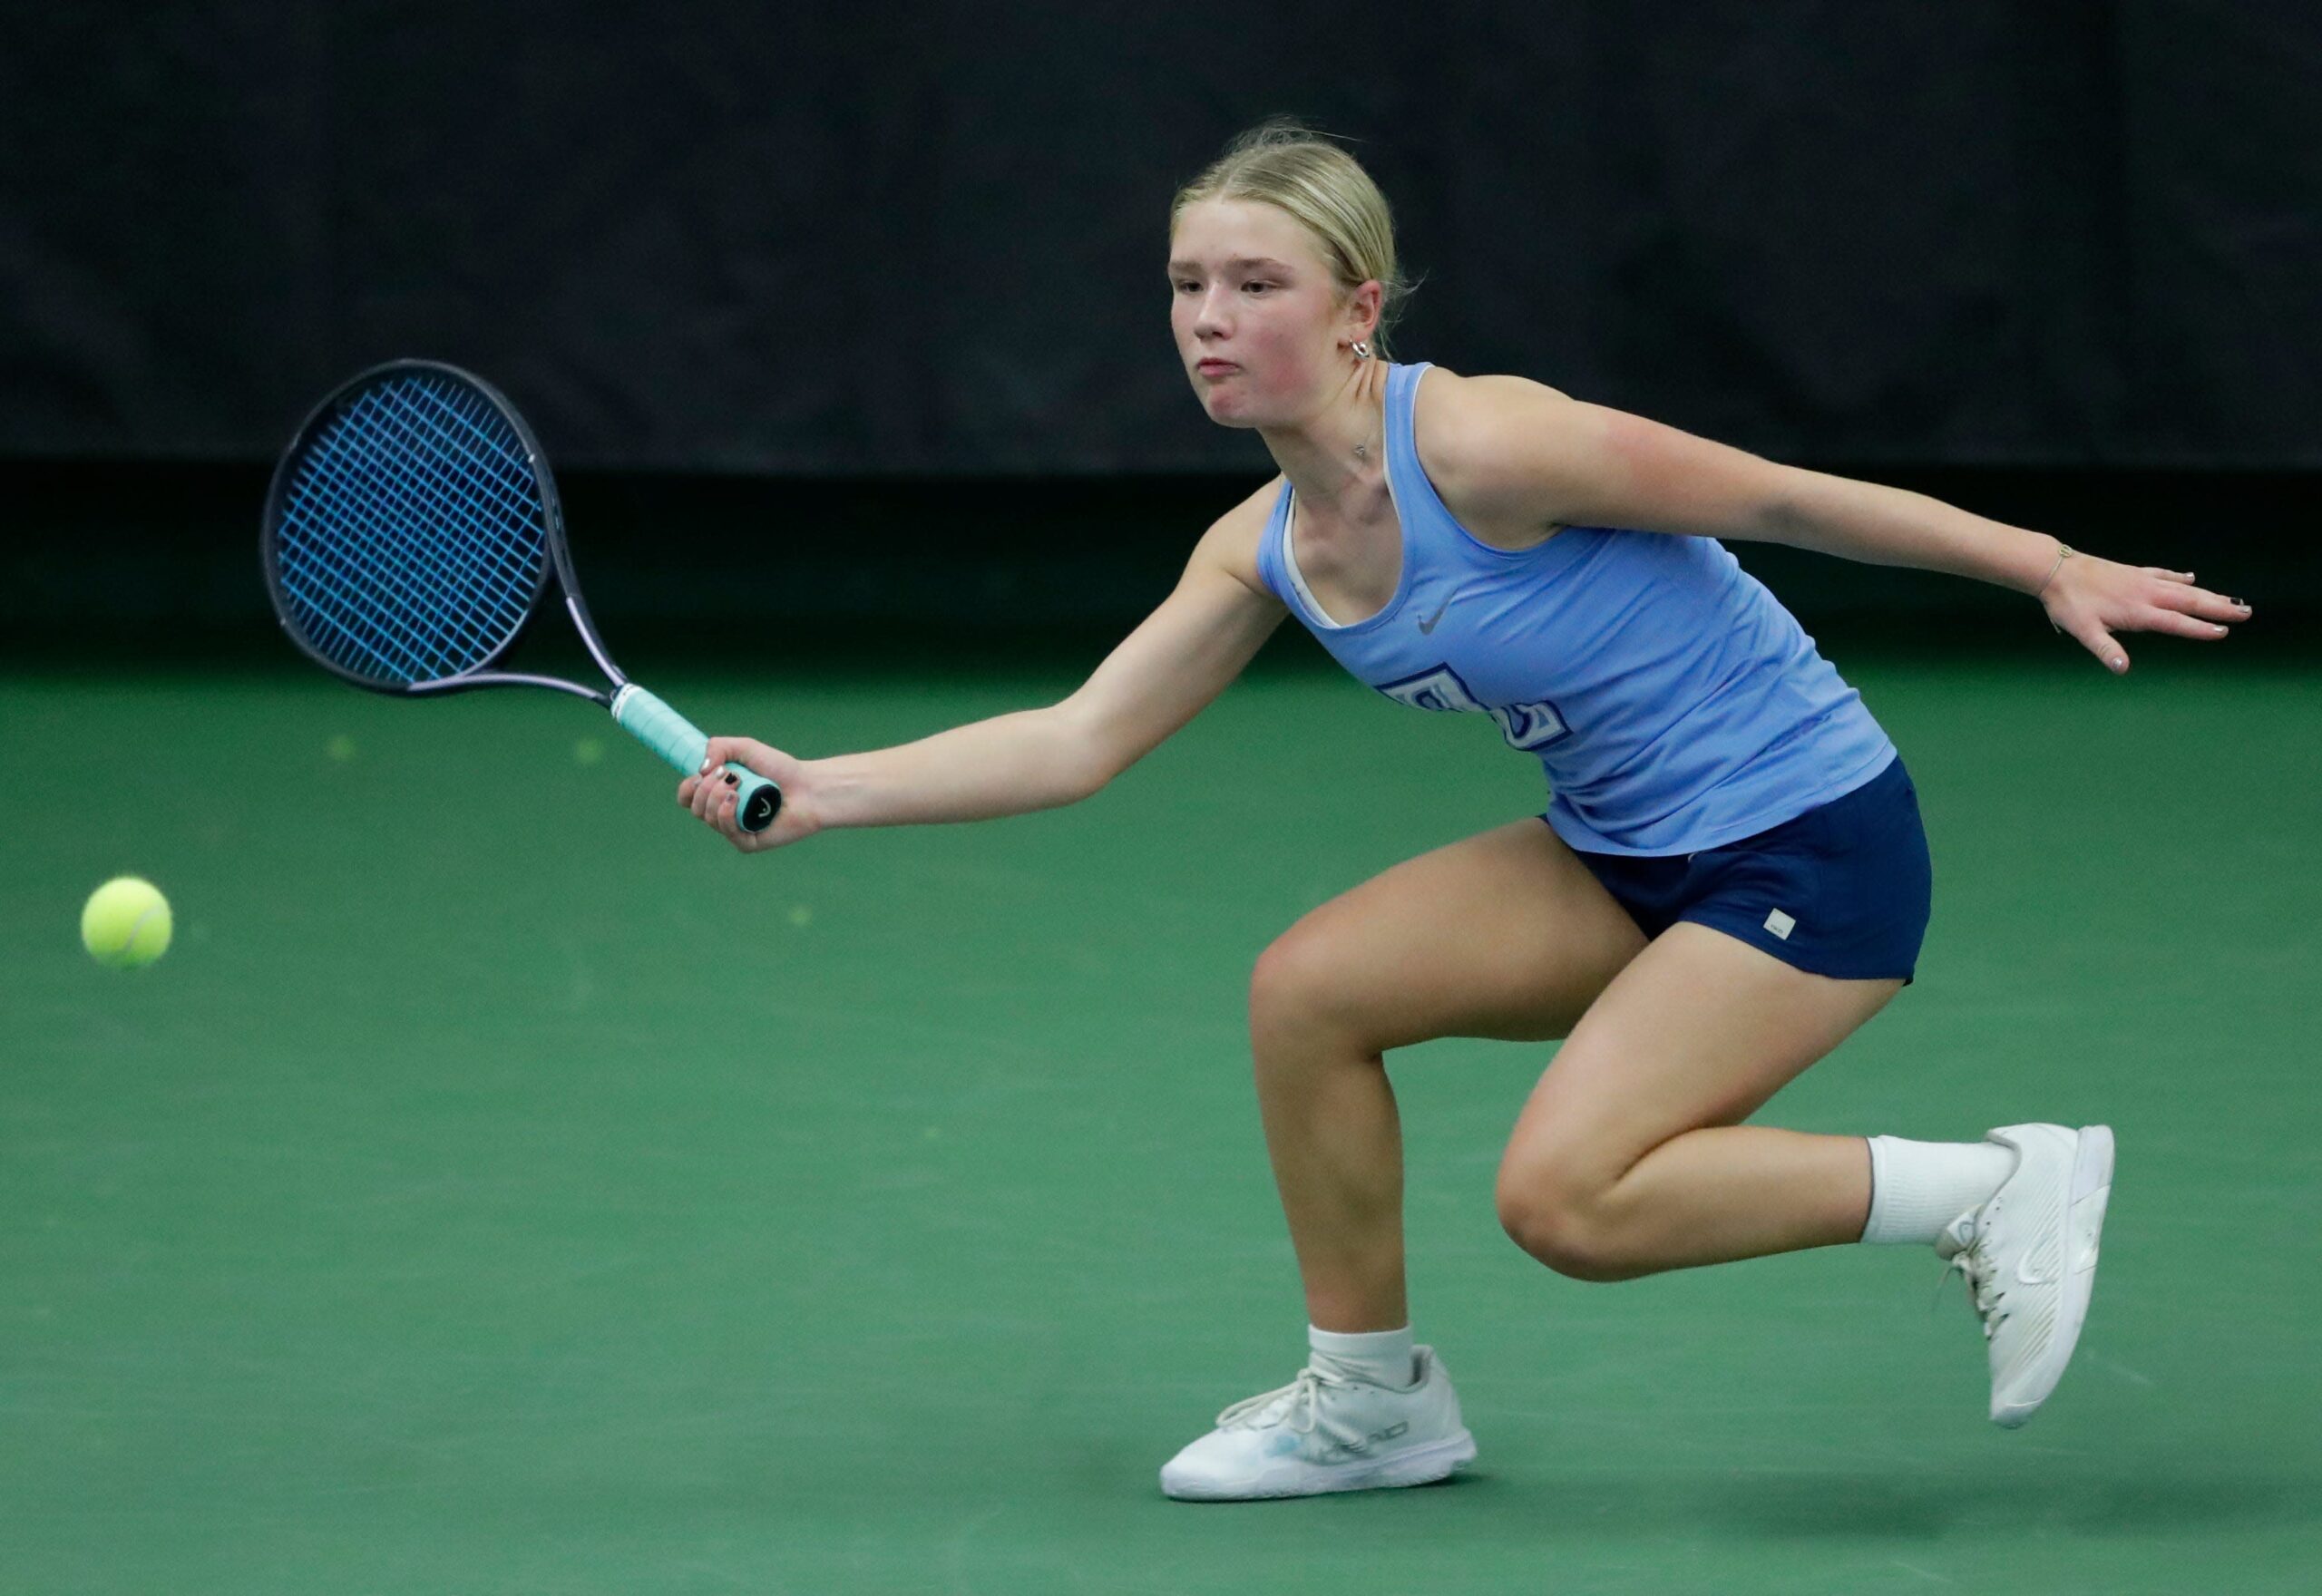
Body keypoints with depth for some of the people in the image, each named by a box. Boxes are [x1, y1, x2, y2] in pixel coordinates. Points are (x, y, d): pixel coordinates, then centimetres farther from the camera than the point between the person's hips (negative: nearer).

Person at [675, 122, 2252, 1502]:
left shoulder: (1481, 443, -23)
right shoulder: (1263, 552, 1)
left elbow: (1785, 496, -15)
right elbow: (1079, 739, 4)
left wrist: (2055, 569, -12)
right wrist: (818, 789, -5)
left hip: (1811, 838, -8)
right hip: (1626, 857, 8)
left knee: (1563, 1196, -19)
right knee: (1307, 986, -3)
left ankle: (2001, 1187, -7)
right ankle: (1372, 1395, 13)